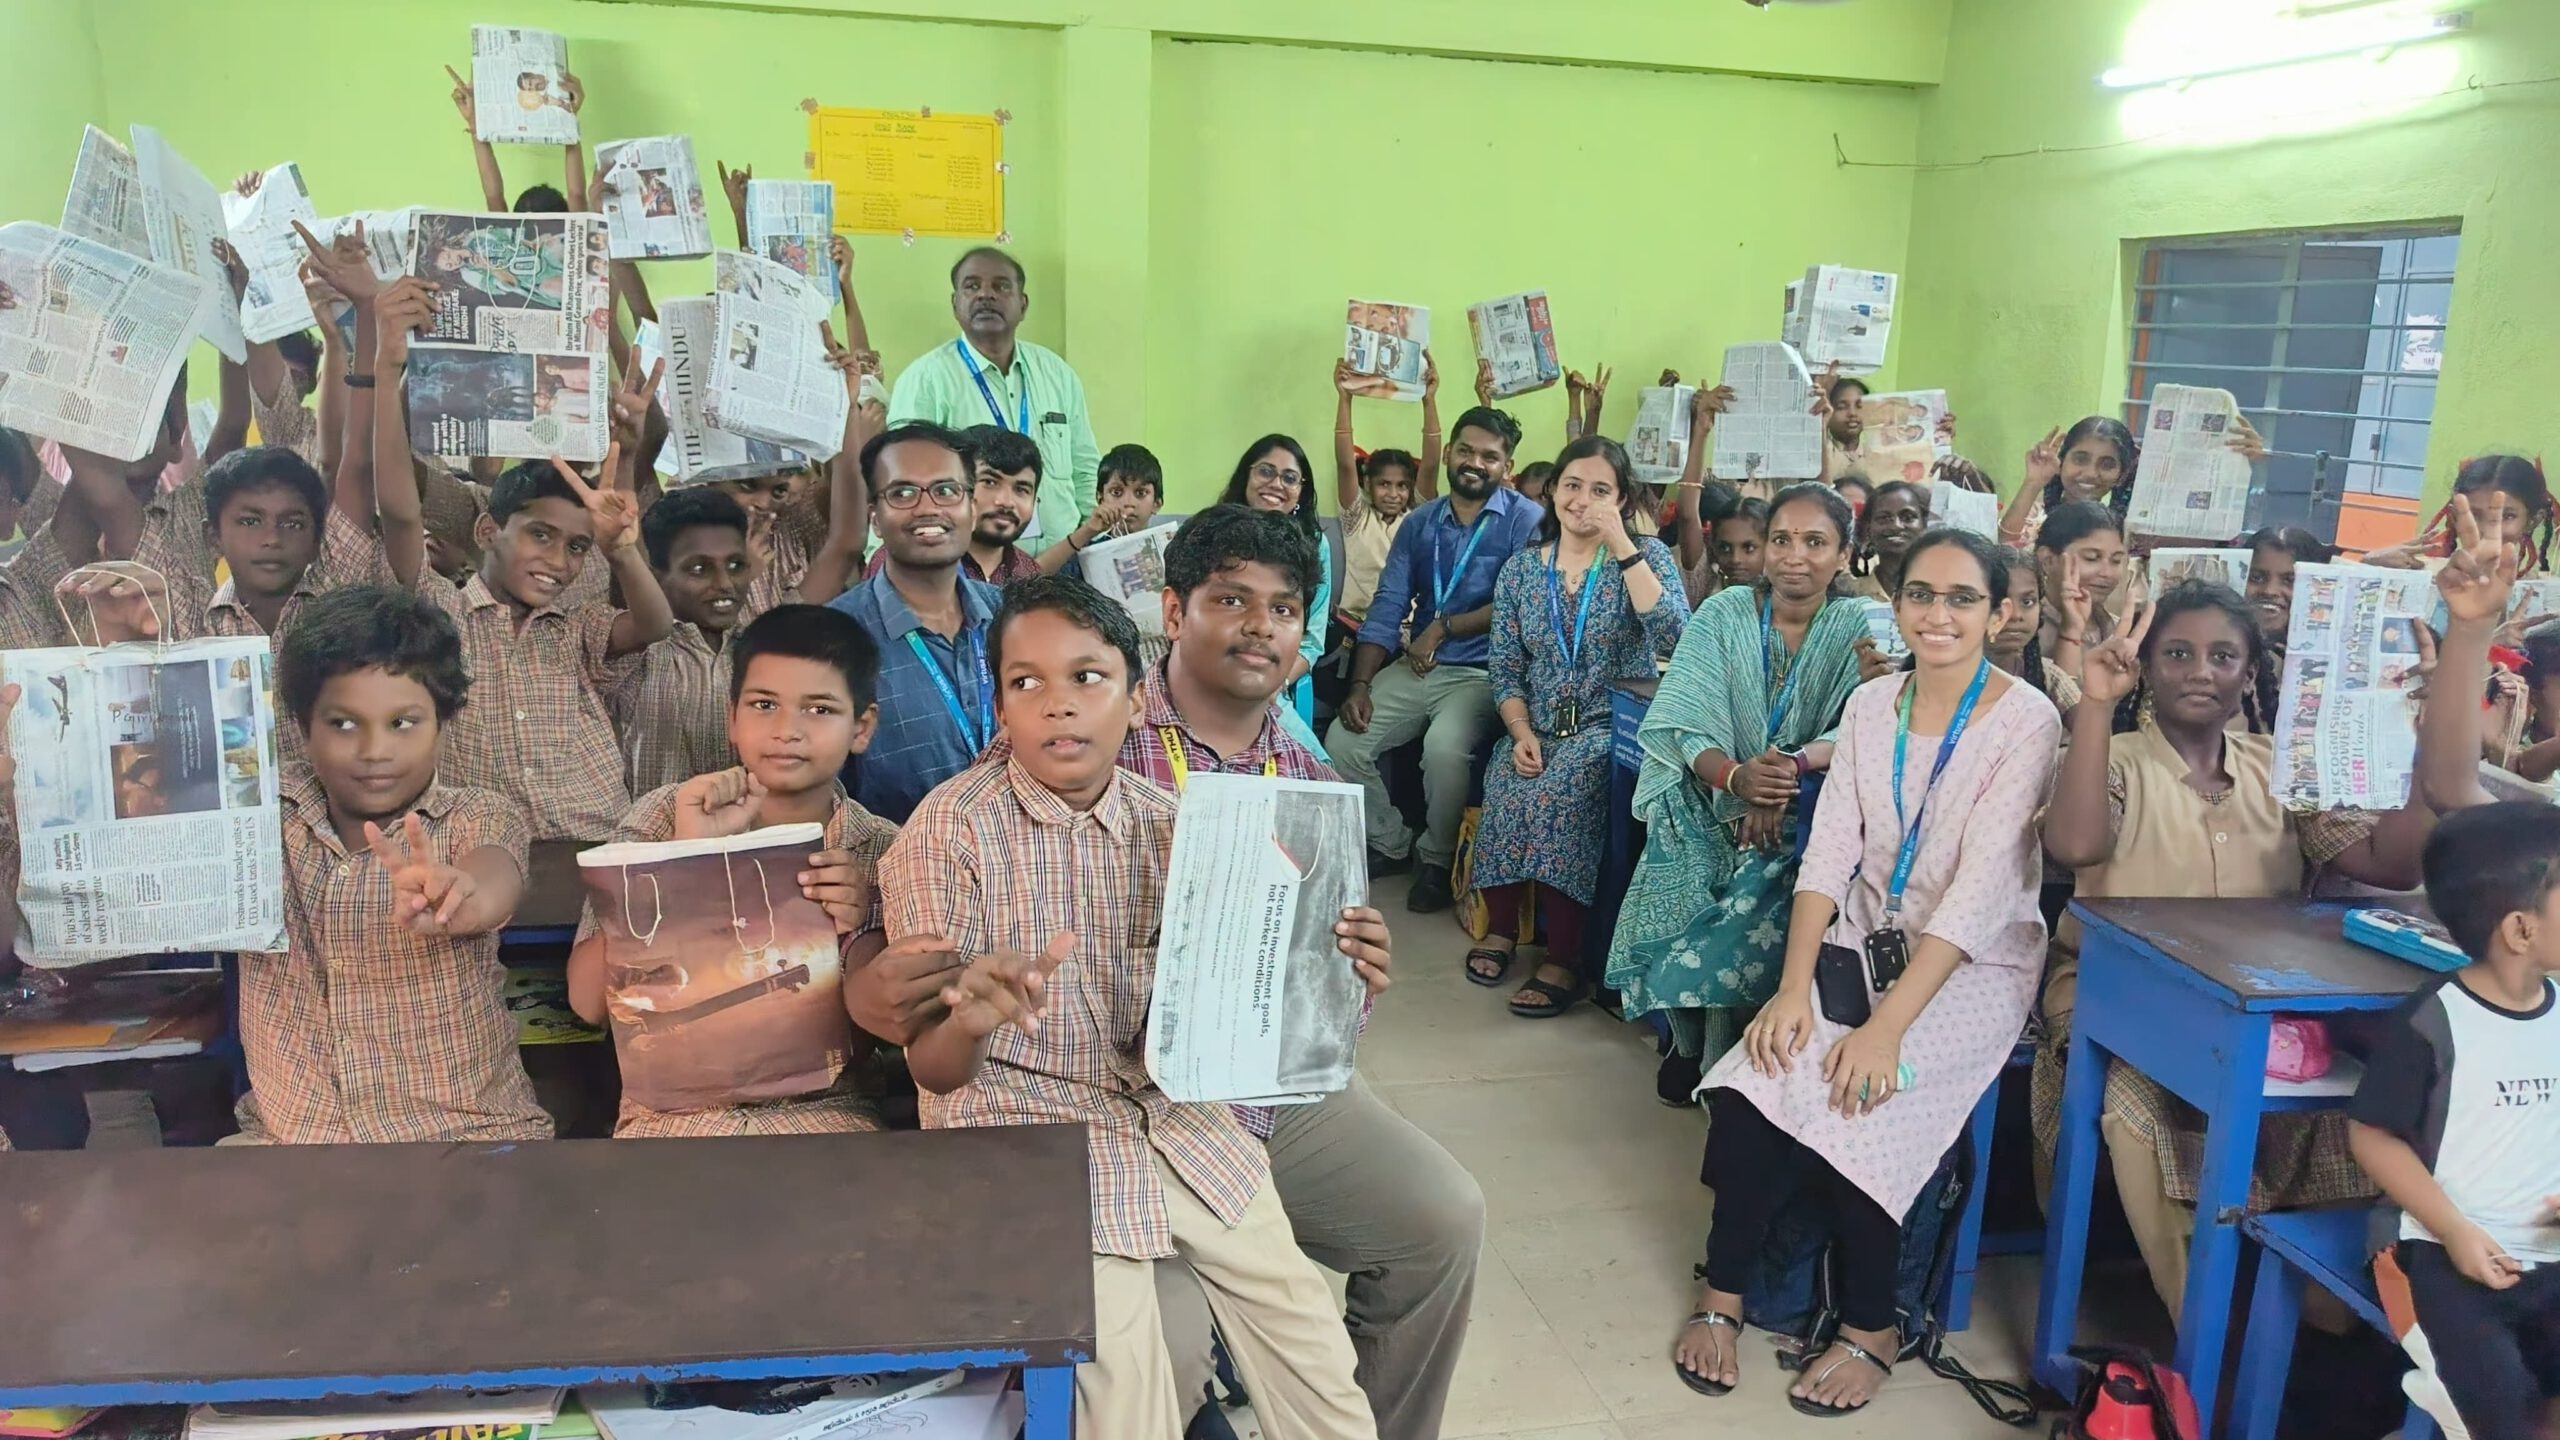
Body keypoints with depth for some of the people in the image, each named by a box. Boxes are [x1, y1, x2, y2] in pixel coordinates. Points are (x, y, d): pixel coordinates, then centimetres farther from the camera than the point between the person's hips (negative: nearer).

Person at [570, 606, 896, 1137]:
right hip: (669, 1114, 0)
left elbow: (885, 1035, -1)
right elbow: (590, 1001, -7)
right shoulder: (665, 815, 1)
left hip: (821, 1112, 1)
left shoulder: (886, 854, 1)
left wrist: (860, 931, -18)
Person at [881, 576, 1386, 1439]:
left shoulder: (1169, 826, 0)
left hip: (1170, 1110, 4)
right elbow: (933, 1068, -12)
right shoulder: (949, 832, -12)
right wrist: (972, 1019, -35)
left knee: (1315, 1358, 6)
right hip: (1025, 1124, -4)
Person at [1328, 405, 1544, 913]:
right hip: (1414, 668, 5)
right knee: (1341, 742, -12)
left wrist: (1443, 628, -9)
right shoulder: (1419, 524, 11)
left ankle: (1437, 859, -5)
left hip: (1481, 674, -5)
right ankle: (1391, 844, 13)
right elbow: (1387, 609, 6)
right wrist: (1361, 686, -5)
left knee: (1444, 746, -33)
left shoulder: (1526, 520, -4)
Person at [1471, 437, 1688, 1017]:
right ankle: (1502, 926, -8)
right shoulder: (1521, 568, 9)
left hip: (1614, 726, -3)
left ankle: (1566, 957, -22)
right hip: (1539, 728, 3)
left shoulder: (1646, 556, 1)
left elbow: (1674, 637, -18)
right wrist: (1522, 733, -11)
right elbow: (1505, 669, 8)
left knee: (1559, 789, -32)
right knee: (1504, 781, -29)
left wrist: (1621, 546, -19)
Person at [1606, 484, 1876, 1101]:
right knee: (1679, 903, -23)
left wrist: (1793, 766, -35)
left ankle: (1724, 1059, -2)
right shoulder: (1723, 614, 0)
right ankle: (1690, 1042, 5)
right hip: (1711, 803, 1)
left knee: (1752, 913, -26)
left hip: (1804, 815, -1)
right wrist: (1736, 777, -29)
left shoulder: (1858, 629, -2)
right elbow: (1689, 726, -9)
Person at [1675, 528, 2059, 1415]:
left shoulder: (2025, 721, -11)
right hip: (1861, 944, 4)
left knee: (1855, 1099, -27)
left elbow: (1979, 892, -19)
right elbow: (1828, 854, -1)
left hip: (1975, 969, -4)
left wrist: (1886, 1026, -27)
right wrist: (1794, 986, -15)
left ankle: (1871, 1326, -5)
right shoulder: (1870, 705, 4)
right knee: (1758, 1081, -21)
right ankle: (1723, 1293, -3)